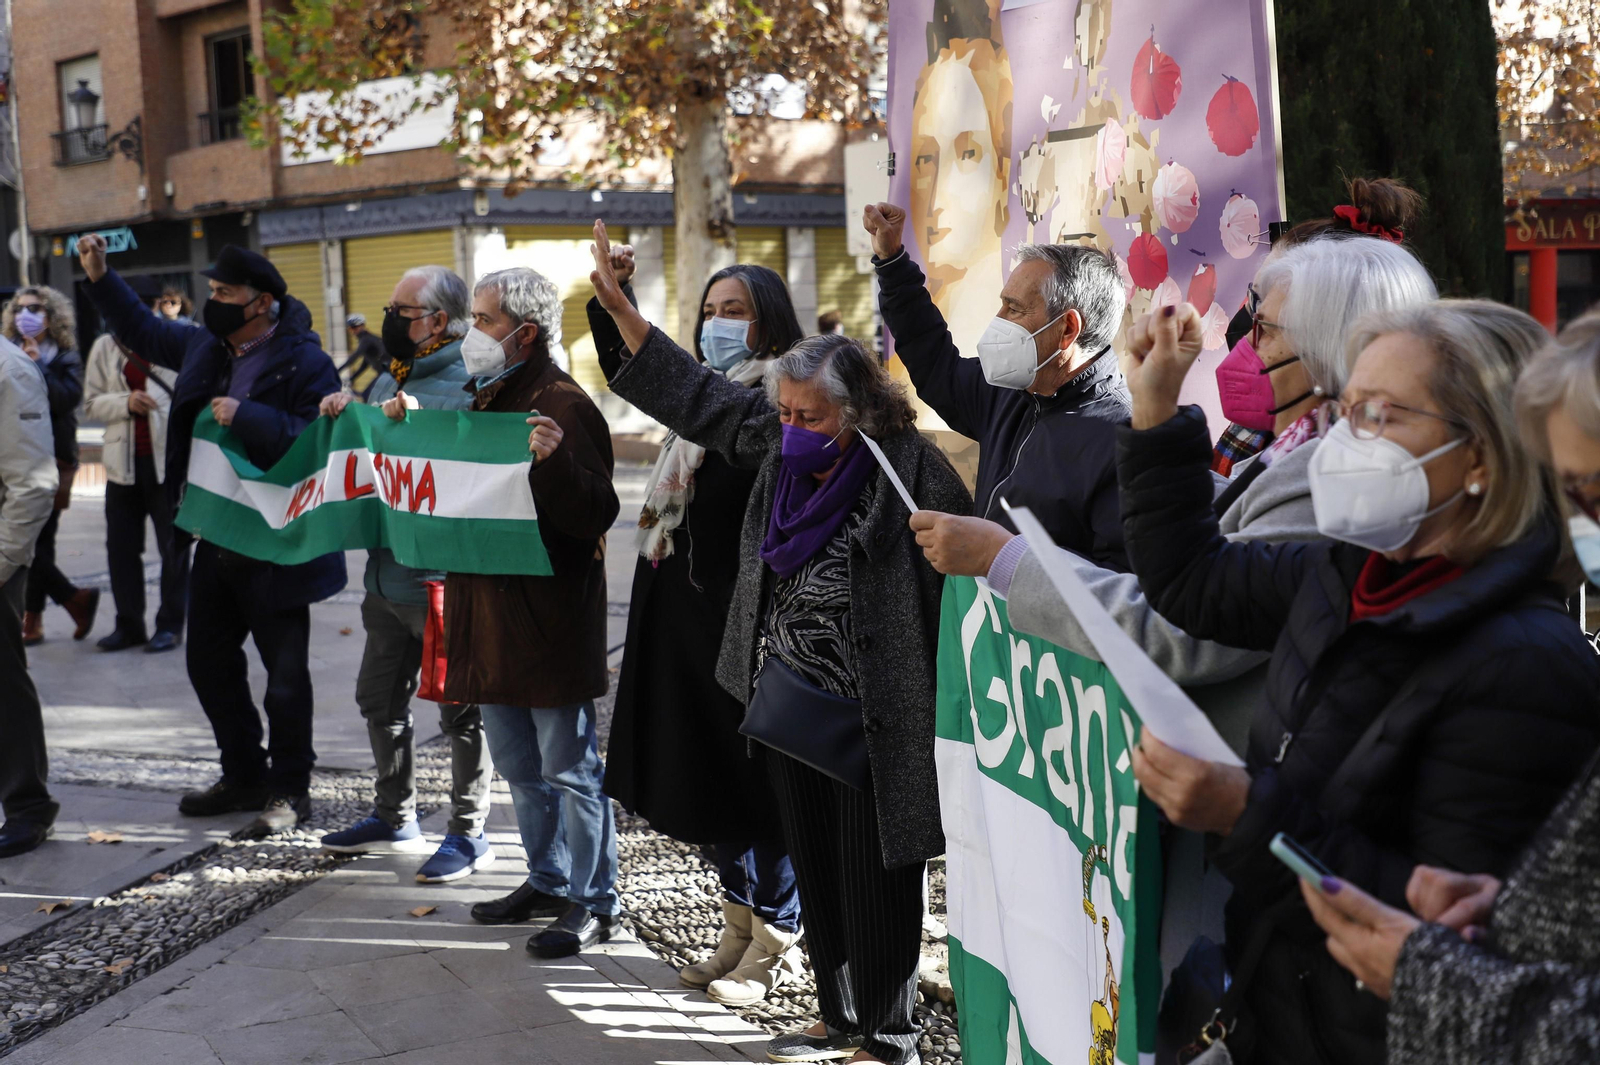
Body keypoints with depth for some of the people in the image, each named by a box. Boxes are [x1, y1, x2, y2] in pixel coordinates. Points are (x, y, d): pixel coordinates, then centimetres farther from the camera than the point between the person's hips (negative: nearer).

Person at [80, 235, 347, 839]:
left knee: (285, 676, 2)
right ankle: (245, 776, 32)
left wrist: (246, 416, -29)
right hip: (215, 541, 9)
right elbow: (143, 331, 25)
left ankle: (290, 789, 17)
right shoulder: (205, 347, 7)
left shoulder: (304, 363, -16)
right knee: (209, 663, 18)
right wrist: (99, 278, 16)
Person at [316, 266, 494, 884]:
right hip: (386, 577, 10)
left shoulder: (469, 384, -13)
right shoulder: (388, 383, 15)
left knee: (460, 708, 2)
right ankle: (394, 819, 34)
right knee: (379, 698, 19)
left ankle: (469, 835, 14)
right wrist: (340, 415, 3)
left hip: (443, 582, -9)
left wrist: (417, 415, -29)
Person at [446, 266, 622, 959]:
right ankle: (548, 881, 32)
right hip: (491, 613, 10)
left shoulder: (561, 405, -15)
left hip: (550, 617, -10)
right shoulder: (486, 397, 14)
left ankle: (592, 901, 10)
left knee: (570, 768, 0)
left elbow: (595, 515, -23)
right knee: (520, 768, 18)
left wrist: (556, 462, -41)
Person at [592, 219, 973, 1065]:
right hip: (788, 706, 7)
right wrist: (619, 307, 12)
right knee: (814, 870, 16)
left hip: (869, 722, -7)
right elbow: (696, 396, 14)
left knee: (874, 880, 3)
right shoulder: (779, 444, 3)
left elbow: (957, 594, -16)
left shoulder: (911, 472, -16)